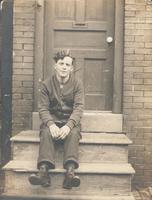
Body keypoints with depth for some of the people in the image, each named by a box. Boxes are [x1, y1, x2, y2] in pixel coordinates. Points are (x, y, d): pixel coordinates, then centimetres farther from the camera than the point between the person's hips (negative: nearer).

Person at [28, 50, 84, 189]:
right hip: (52, 121, 1)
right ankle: (44, 171, -47)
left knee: (73, 134, -33)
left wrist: (69, 125, -29)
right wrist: (51, 124, -26)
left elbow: (78, 108, -11)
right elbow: (43, 108, -4)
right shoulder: (47, 84, 3)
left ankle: (70, 172, -50)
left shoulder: (77, 84, 0)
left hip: (71, 121, 0)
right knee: (46, 133, -32)